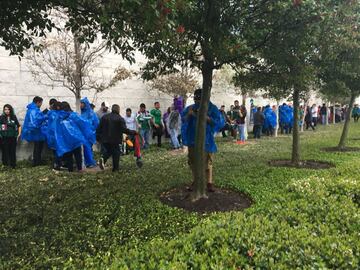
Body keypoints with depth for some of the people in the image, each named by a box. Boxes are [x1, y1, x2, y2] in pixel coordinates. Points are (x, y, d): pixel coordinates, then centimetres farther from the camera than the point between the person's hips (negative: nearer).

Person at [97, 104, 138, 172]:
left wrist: (98, 137, 16)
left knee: (108, 151, 22)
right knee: (116, 153, 8)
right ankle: (115, 168, 11)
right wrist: (133, 132, -4)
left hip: (105, 139, 4)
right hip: (115, 140, -4)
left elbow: (99, 128, 7)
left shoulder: (104, 117, 6)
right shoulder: (120, 119, -9)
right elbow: (124, 130, -16)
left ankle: (103, 159, -6)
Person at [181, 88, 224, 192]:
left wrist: (205, 116, -21)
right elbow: (183, 120, 5)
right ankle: (195, 181, 24)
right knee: (192, 161, 10)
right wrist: (189, 114, -15)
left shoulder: (212, 108, -3)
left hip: (206, 139, -4)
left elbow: (219, 122, -11)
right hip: (193, 139, 4)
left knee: (208, 161, -1)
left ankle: (210, 183, 9)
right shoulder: (190, 108, 8)